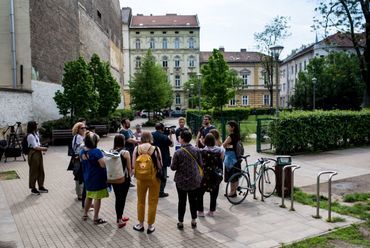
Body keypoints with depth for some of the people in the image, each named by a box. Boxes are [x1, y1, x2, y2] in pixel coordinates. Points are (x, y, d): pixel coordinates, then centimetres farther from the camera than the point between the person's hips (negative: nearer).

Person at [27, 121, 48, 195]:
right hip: (34, 154, -9)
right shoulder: (30, 136, -17)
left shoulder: (36, 133, 9)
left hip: (39, 153, 9)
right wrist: (44, 148, -7)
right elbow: (35, 147, -17)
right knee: (34, 172, 2)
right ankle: (33, 189, 15)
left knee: (41, 171, 14)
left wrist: (42, 148, 3)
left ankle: (41, 187, 26)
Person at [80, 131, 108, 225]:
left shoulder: (82, 151, 0)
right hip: (97, 178, -7)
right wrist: (103, 157, -8)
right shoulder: (96, 151, -23)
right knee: (97, 198, 4)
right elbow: (103, 165, -24)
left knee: (88, 196, 24)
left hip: (87, 178, 7)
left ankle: (85, 214, 35)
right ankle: (96, 218, 12)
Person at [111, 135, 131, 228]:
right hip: (124, 178, -5)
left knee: (117, 198, 15)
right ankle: (119, 220, 9)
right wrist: (129, 176, 11)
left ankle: (119, 217, 30)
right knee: (122, 198, 4)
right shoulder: (125, 153, -14)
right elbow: (129, 167, -7)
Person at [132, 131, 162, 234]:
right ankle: (150, 226, 20)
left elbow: (133, 166, -5)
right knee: (152, 202, 11)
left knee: (141, 201, 19)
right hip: (154, 178, -2)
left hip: (140, 178, 2)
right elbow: (160, 166, -8)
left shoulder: (136, 149, -8)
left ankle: (140, 224, 31)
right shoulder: (156, 149, -13)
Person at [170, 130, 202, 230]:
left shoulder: (178, 152, -17)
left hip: (181, 180, -3)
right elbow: (200, 164, 0)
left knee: (182, 201, 10)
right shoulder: (196, 150, -7)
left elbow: (173, 167, -12)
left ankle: (180, 222, 19)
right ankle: (194, 221, 25)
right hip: (194, 180, 3)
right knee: (193, 200, 16)